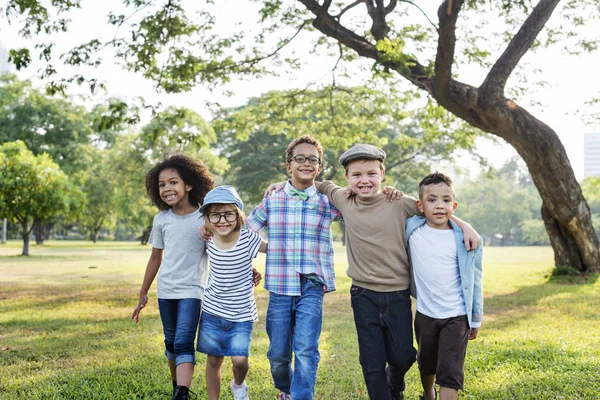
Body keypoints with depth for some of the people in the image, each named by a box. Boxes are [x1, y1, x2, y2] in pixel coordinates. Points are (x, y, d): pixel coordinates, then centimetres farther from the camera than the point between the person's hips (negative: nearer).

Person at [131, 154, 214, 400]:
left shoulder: (205, 218, -8)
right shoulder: (161, 220, 2)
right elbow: (156, 258, 10)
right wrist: (143, 294, 13)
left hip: (192, 290, -4)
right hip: (165, 291, 4)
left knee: (184, 343, -16)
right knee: (171, 343, 14)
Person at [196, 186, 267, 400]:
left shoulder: (248, 239, -16)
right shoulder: (208, 240, -7)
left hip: (241, 314, -2)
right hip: (212, 311, 2)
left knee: (239, 359, -9)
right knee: (213, 360, 9)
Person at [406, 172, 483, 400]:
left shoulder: (464, 239, -10)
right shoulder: (412, 229, -7)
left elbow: (474, 281, -1)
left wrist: (476, 320, 4)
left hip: (456, 316, -3)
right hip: (425, 314, 3)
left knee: (450, 374, -6)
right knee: (426, 364, 23)